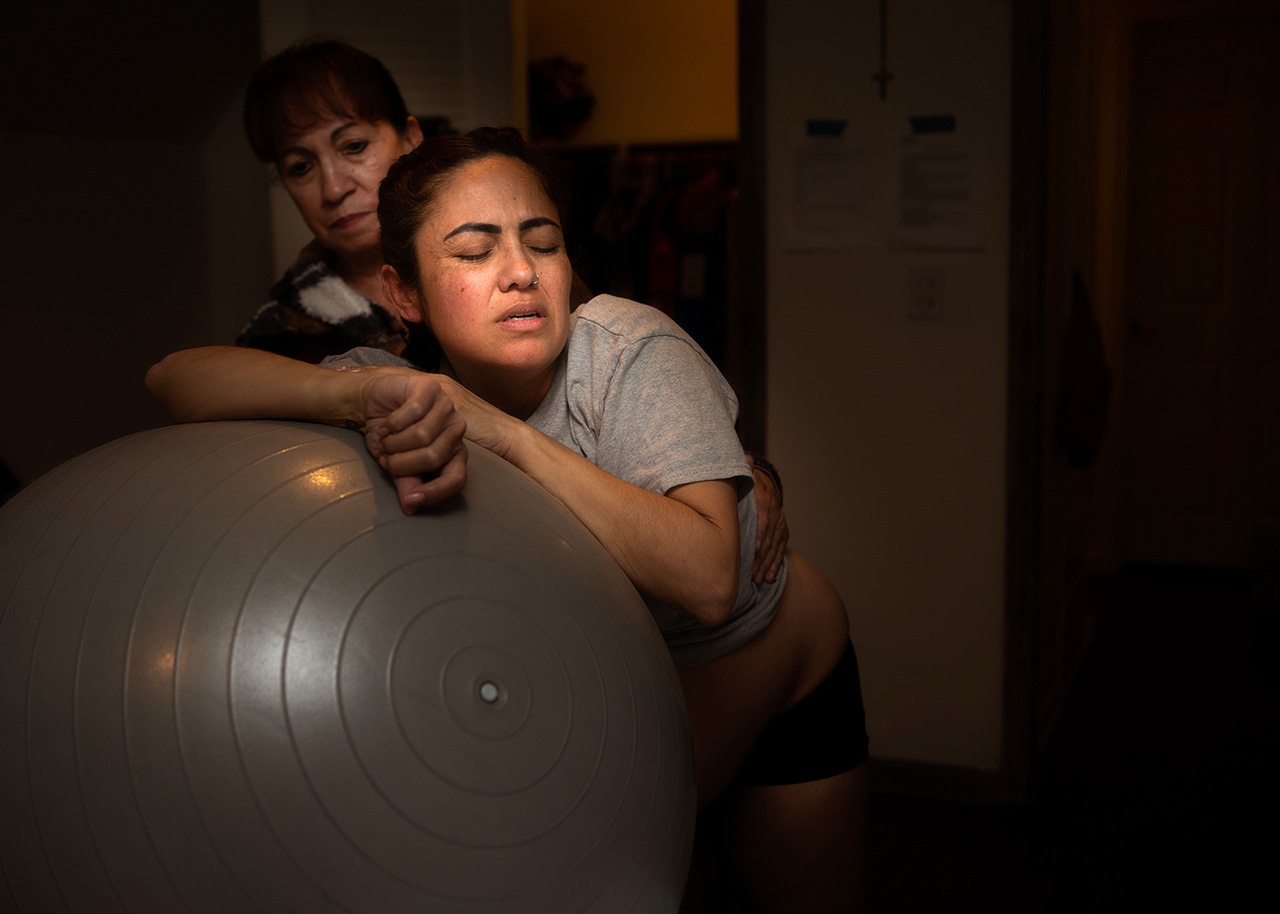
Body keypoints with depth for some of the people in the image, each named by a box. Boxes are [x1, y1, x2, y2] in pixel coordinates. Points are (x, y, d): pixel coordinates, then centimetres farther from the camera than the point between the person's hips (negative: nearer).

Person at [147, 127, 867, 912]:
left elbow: (706, 579, -41)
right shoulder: (423, 393, -20)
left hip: (778, 669, -1)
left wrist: (502, 432, -44)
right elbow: (175, 376, -29)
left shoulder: (631, 353, -29)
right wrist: (364, 393, -47)